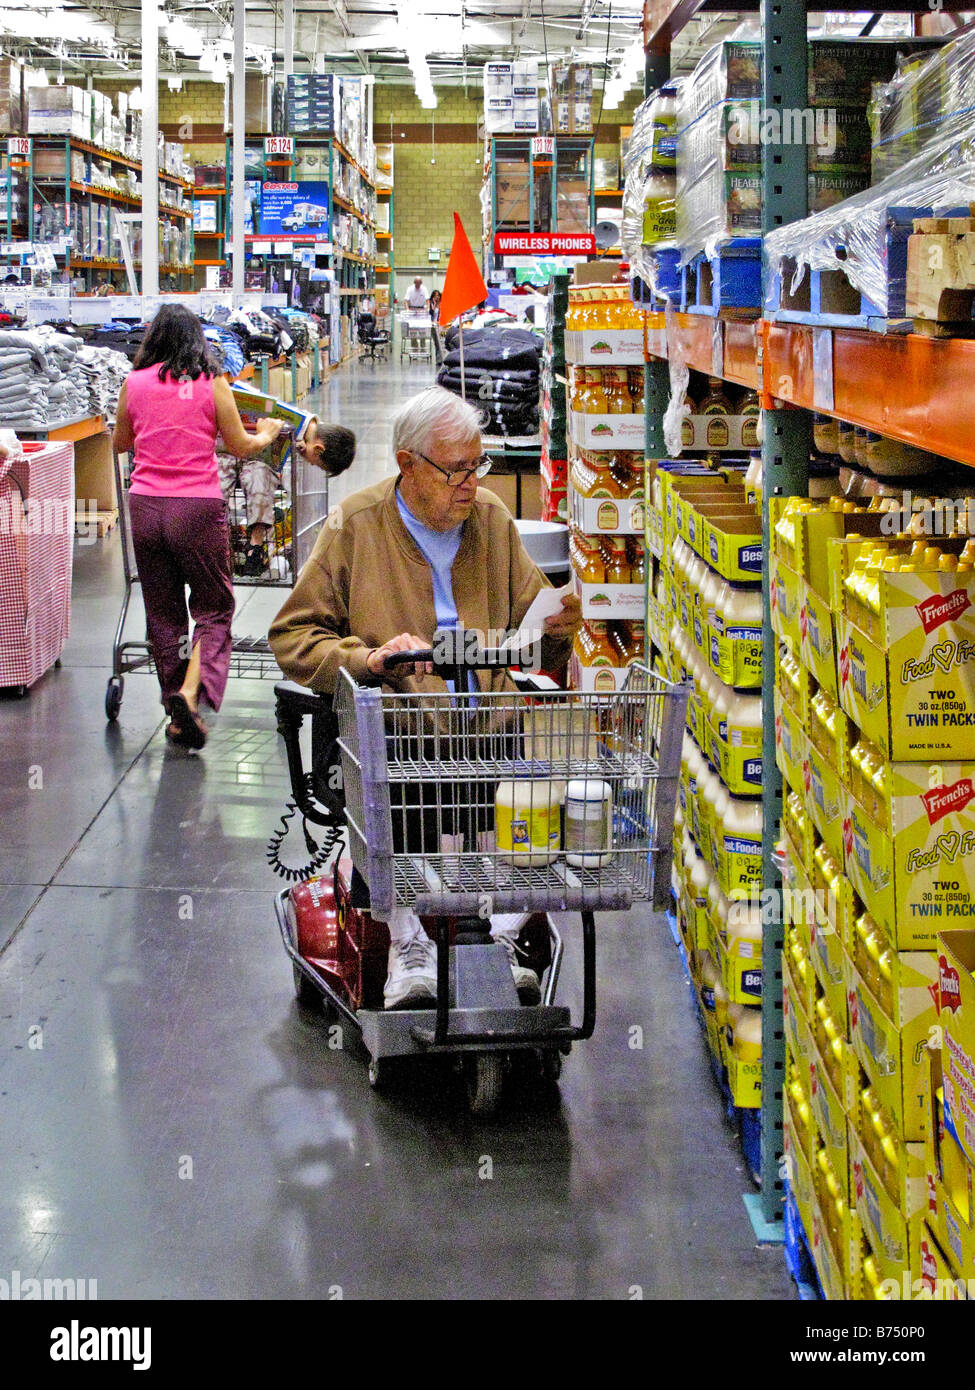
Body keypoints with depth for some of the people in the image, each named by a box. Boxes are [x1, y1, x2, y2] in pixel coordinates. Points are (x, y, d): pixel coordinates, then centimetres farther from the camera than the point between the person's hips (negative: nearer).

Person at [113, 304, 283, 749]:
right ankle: (190, 692, -15)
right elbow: (240, 447, 5)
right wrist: (267, 433, 26)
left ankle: (178, 717, 17)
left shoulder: (134, 382, 6)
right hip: (197, 507, -3)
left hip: (145, 507, 3)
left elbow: (120, 443, 19)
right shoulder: (212, 383, -1)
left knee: (162, 612, 13)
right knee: (214, 609, 8)